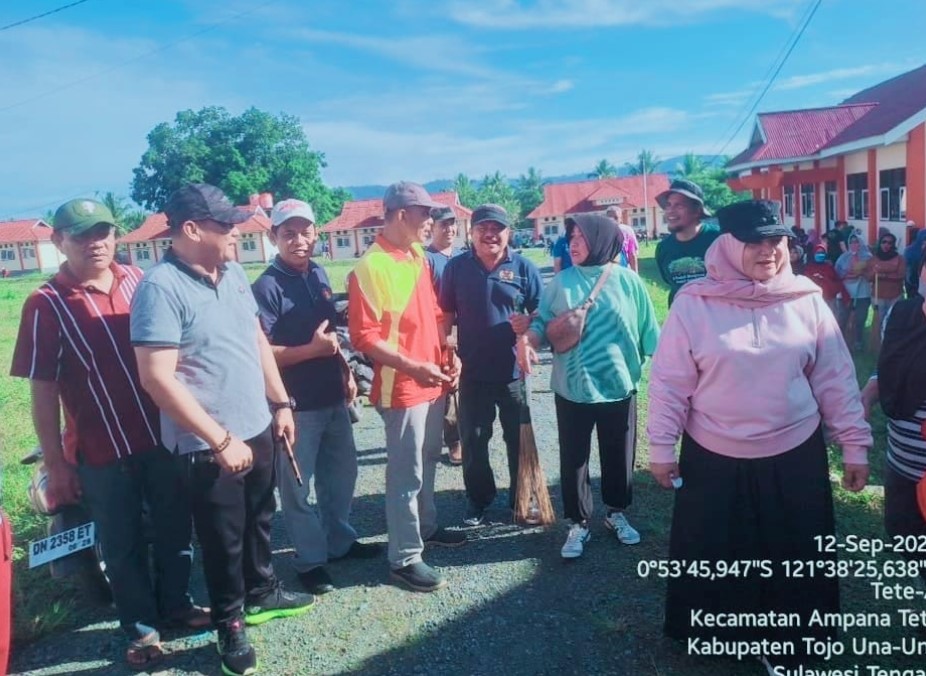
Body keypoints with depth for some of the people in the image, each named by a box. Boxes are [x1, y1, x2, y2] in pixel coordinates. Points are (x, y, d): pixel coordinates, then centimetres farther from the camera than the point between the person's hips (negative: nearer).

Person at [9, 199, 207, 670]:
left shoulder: (139, 281, -1)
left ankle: (175, 603, 41)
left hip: (164, 436, 4)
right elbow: (43, 392, -8)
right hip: (103, 452, -3)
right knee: (123, 545, 14)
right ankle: (140, 626, 34)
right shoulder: (46, 304, -11)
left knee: (175, 528, 18)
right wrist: (56, 464, -8)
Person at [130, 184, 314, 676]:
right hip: (207, 445, -7)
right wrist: (220, 439, -21)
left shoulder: (232, 272, 4)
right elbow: (157, 378, -24)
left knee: (259, 520, 24)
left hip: (257, 428, 7)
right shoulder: (161, 287, -20)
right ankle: (230, 625, 34)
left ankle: (262, 594, 47)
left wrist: (280, 402, 12)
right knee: (223, 539, 12)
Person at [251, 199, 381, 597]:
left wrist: (345, 373, 11)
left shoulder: (318, 274, 6)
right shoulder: (267, 287, -15)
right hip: (295, 404, -7)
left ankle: (340, 541, 39)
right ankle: (310, 560, 24)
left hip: (332, 397, 7)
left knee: (341, 474, 20)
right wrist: (313, 350, -24)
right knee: (297, 486, 8)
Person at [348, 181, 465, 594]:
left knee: (428, 462, 21)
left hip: (434, 383, 8)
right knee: (406, 474, 1)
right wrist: (413, 367, -24)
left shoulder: (418, 257, 9)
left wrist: (448, 354, 7)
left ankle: (426, 527, 39)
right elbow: (363, 336, -19)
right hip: (402, 389, -8)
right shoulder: (371, 267, -16)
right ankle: (404, 559, 14)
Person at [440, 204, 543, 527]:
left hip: (515, 372, -1)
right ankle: (478, 499, 30)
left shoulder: (524, 268, -3)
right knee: (473, 441, 12)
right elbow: (446, 315, 4)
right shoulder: (456, 267, 0)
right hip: (472, 372, 1)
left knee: (520, 440, 13)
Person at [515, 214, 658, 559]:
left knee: (619, 456, 16)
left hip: (618, 385, 0)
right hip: (572, 388, 0)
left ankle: (616, 512, 39)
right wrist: (526, 339, -22)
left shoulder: (627, 281, -4)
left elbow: (648, 330, 1)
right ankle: (578, 523, 26)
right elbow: (543, 322, -1)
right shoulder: (561, 283, -2)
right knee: (573, 459, 8)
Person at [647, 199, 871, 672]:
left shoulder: (807, 301, -3)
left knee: (792, 558, 14)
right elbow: (669, 382, -7)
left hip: (795, 458, 2)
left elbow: (835, 379, 3)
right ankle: (711, 633, 38)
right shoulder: (694, 303, -10)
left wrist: (854, 444, 3)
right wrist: (661, 448, -6)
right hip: (713, 460, -1)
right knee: (712, 556, 13)